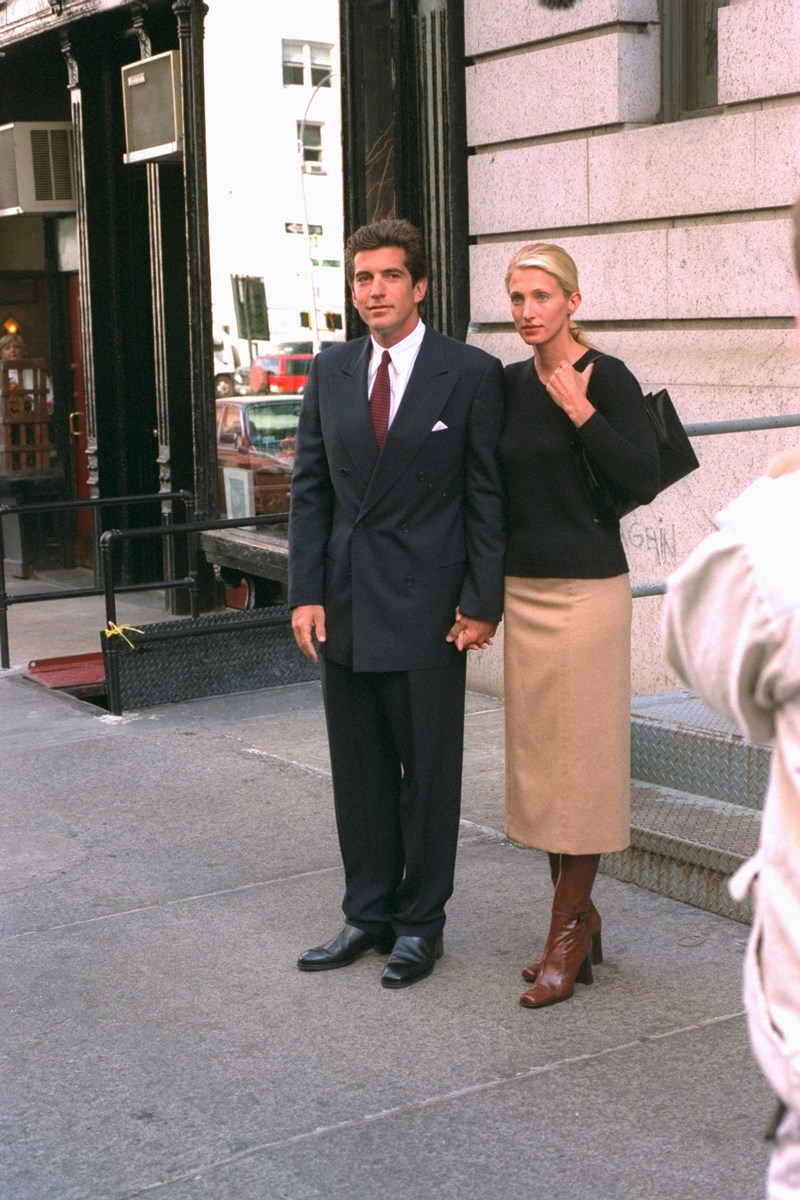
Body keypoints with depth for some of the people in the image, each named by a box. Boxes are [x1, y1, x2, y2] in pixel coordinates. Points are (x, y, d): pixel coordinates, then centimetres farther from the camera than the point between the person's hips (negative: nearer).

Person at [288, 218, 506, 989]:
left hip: (427, 606, -4)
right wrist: (306, 593, 1)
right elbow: (310, 488, 9)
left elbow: (488, 496, -5)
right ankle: (368, 915, 25)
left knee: (429, 772, 6)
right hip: (346, 604, 5)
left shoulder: (471, 374, -5)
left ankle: (421, 924, 19)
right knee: (358, 771, 12)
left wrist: (482, 602, -9)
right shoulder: (330, 372, 8)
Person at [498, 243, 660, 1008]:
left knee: (580, 761, 0)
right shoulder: (511, 384, 9)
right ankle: (580, 917, 24)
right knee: (537, 758, 11)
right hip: (524, 590, 7)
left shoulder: (606, 378, -9)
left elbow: (643, 482, -16)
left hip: (586, 590, -7)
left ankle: (567, 933, 10)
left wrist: (581, 412, -18)